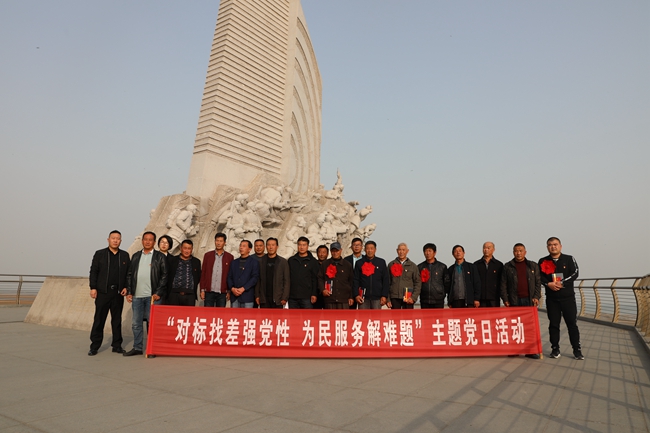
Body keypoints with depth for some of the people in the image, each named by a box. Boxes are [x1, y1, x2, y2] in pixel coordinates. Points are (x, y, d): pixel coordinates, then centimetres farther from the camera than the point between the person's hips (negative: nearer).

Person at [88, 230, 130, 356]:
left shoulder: (125, 256, 9)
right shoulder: (99, 254, 4)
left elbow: (129, 273, 10)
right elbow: (93, 272, 1)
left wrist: (126, 287, 0)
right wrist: (93, 288, -6)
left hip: (118, 293, 2)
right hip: (103, 292, -2)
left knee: (117, 320, 8)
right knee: (99, 320, 3)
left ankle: (117, 345, 16)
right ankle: (94, 347, 12)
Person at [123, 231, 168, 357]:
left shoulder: (160, 257, 2)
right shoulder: (136, 256, 14)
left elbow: (164, 275, -3)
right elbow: (129, 275, 15)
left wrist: (158, 293, -10)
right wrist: (129, 292, 6)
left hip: (152, 296, -4)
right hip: (137, 296, 4)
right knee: (136, 323, 10)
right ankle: (137, 348, 21)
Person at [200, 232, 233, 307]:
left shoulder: (229, 257, 4)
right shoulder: (207, 255, 6)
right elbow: (203, 273, 6)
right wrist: (202, 290, 1)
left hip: (222, 293, -1)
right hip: (209, 292, 1)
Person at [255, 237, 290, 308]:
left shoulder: (283, 262, 2)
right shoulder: (261, 262, 8)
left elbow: (286, 281, -1)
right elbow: (258, 280, 8)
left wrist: (285, 297, -8)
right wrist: (257, 296, 0)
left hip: (277, 298, -2)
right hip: (264, 298, 2)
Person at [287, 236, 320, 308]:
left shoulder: (313, 261, 3)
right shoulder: (291, 260, 11)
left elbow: (315, 279, 0)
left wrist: (314, 294, -8)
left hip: (306, 297, -3)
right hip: (292, 297, 3)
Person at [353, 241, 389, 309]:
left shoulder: (381, 262, 6)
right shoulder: (359, 263, 6)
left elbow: (385, 280, 5)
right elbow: (355, 280, 5)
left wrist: (384, 296, -2)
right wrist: (356, 295, -5)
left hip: (377, 297, 0)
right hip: (363, 297, 0)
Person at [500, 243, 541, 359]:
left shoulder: (533, 266, 12)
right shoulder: (507, 266, 8)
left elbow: (538, 283, 9)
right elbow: (503, 284, 5)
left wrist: (536, 297, -3)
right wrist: (505, 299, -2)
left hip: (529, 300, 1)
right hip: (514, 301, -1)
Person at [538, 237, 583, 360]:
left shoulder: (569, 259, 3)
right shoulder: (543, 261, 5)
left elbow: (575, 273, -7)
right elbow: (539, 276, -1)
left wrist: (562, 283, -18)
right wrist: (548, 284, -19)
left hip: (568, 297, -1)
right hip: (551, 298, 1)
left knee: (572, 323, 2)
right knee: (553, 324, 6)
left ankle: (577, 349, 12)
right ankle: (555, 348, 15)